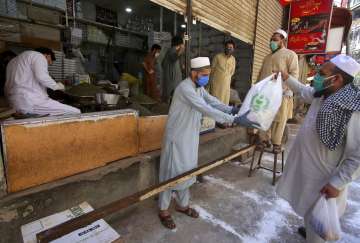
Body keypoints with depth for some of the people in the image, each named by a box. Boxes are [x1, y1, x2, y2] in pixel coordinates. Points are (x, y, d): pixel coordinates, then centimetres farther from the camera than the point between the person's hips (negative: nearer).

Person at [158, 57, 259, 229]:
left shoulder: (199, 87, 6)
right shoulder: (185, 88, -24)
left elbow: (213, 102, -1)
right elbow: (207, 110, -33)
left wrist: (232, 109, -18)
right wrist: (234, 119, -34)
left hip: (190, 137, 9)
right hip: (177, 137, -8)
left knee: (186, 171, 18)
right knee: (172, 173, 5)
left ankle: (182, 204, 38)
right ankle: (163, 210, 25)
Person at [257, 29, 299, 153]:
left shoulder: (290, 54, 4)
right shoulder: (268, 57, 24)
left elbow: (294, 73, -6)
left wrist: (289, 89, -18)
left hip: (281, 93, -5)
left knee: (279, 119, 0)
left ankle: (276, 142, 9)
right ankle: (264, 139, 17)